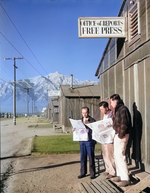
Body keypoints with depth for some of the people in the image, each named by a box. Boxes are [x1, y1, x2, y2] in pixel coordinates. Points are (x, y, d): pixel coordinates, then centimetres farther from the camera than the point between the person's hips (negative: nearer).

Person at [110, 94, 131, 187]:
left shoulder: (123, 109, -14)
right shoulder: (117, 109, 16)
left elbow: (124, 124, -21)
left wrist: (120, 135, -20)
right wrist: (116, 134, 13)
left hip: (121, 135, -10)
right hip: (117, 135, 11)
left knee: (120, 156, -10)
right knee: (117, 155, 15)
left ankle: (125, 179, -5)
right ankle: (120, 175, 25)